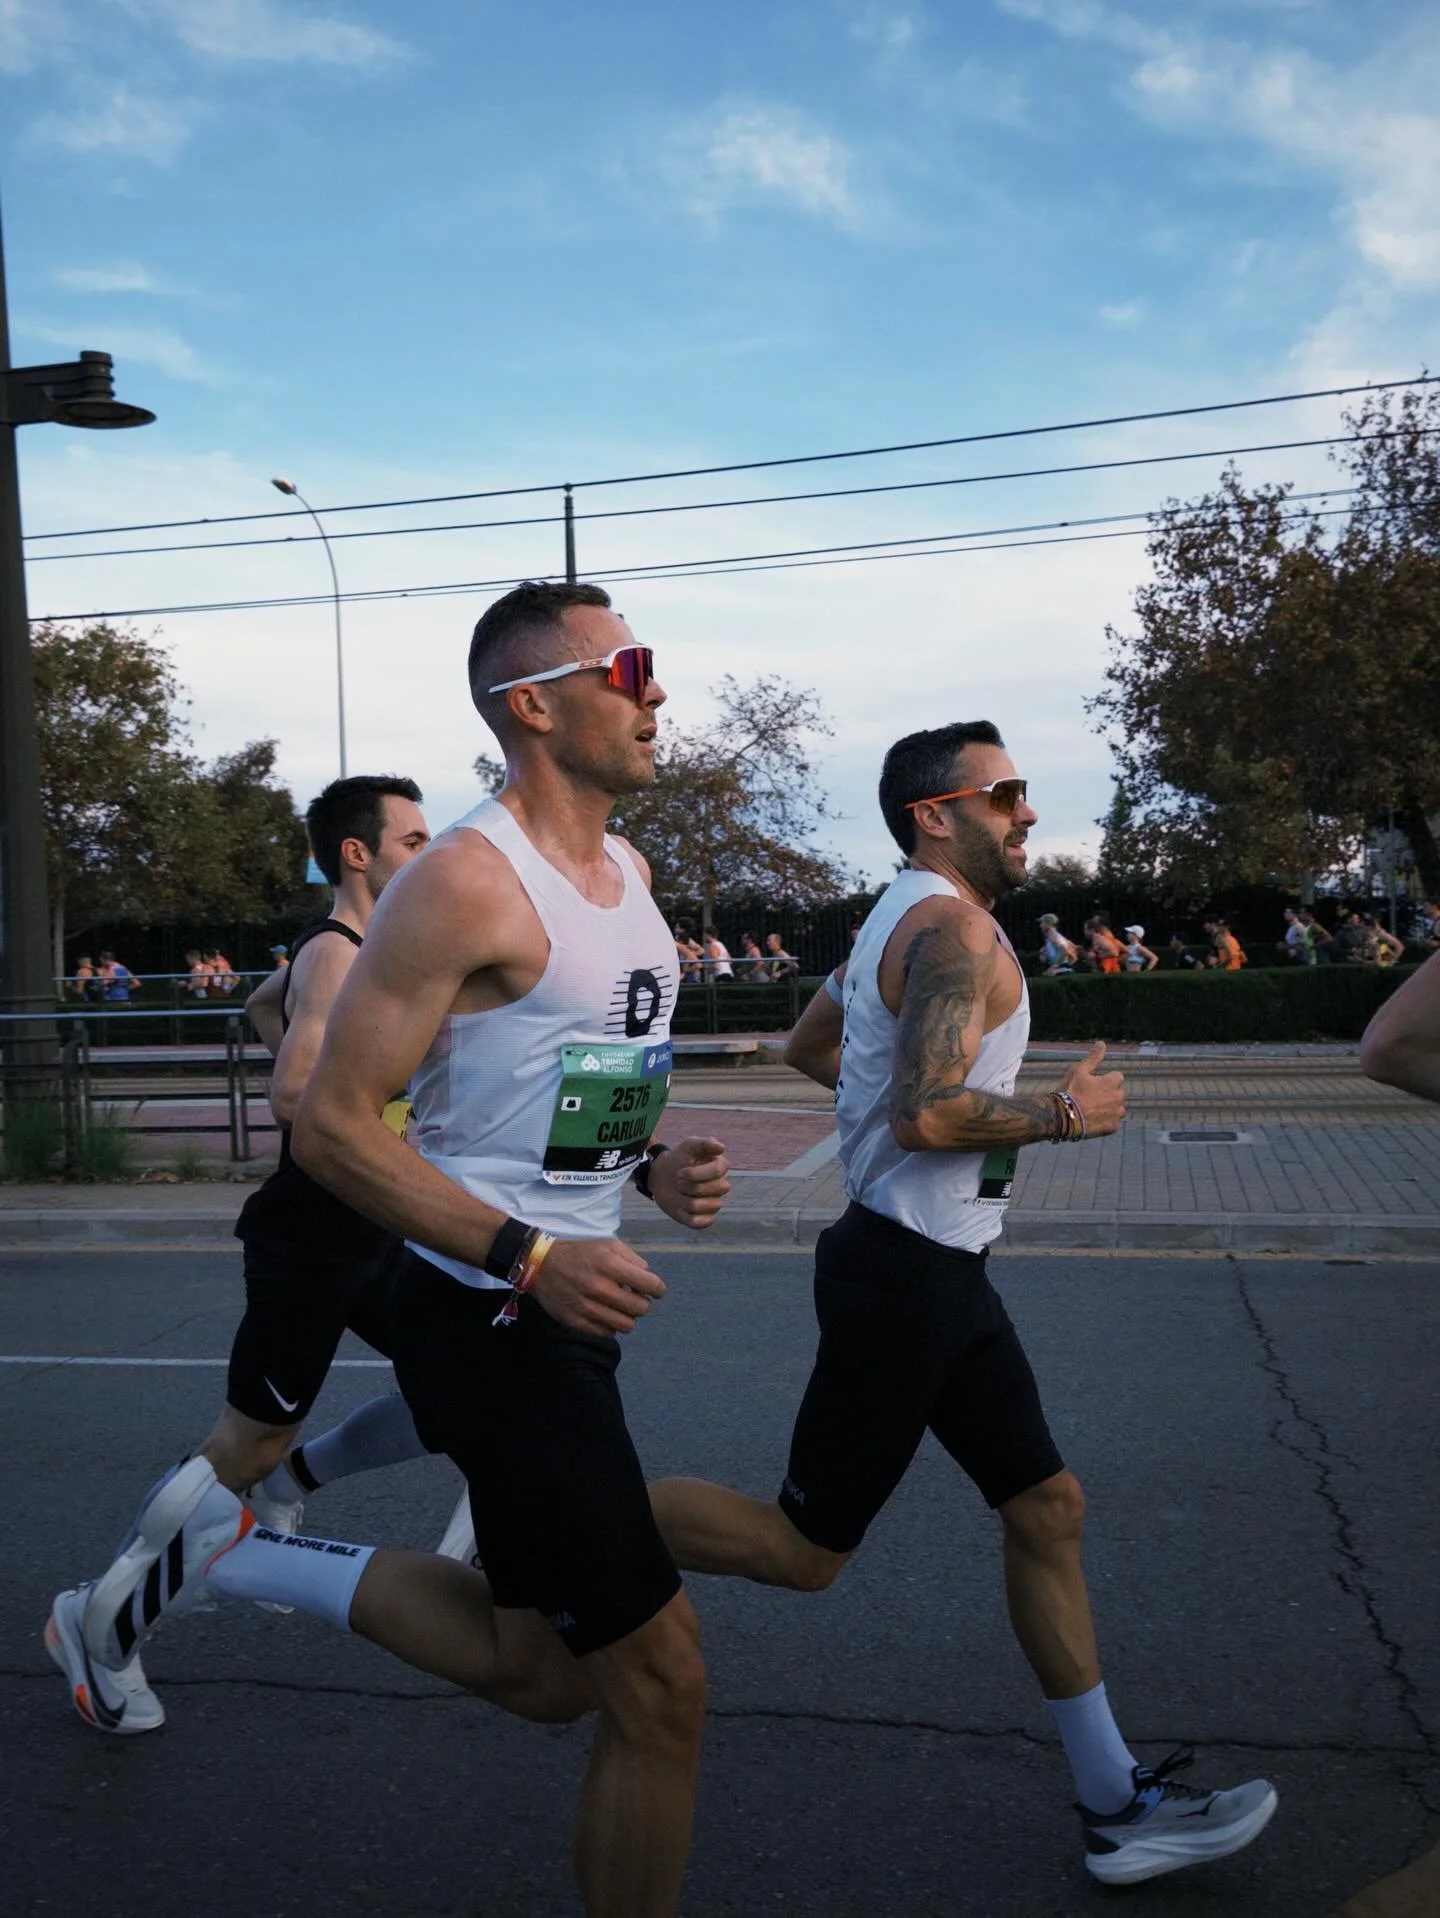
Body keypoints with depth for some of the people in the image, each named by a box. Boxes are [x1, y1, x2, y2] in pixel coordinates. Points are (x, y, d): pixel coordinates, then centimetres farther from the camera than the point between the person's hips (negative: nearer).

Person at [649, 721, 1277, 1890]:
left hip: (934, 1272, 11)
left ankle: (1117, 1808, 22)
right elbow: (928, 1116, -29)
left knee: (1046, 1507, 12)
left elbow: (808, 1046, 27)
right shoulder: (953, 928, -17)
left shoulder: (905, 918, 15)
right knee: (805, 1549, 0)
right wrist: (1065, 1114, -15)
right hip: (905, 1275, -11)